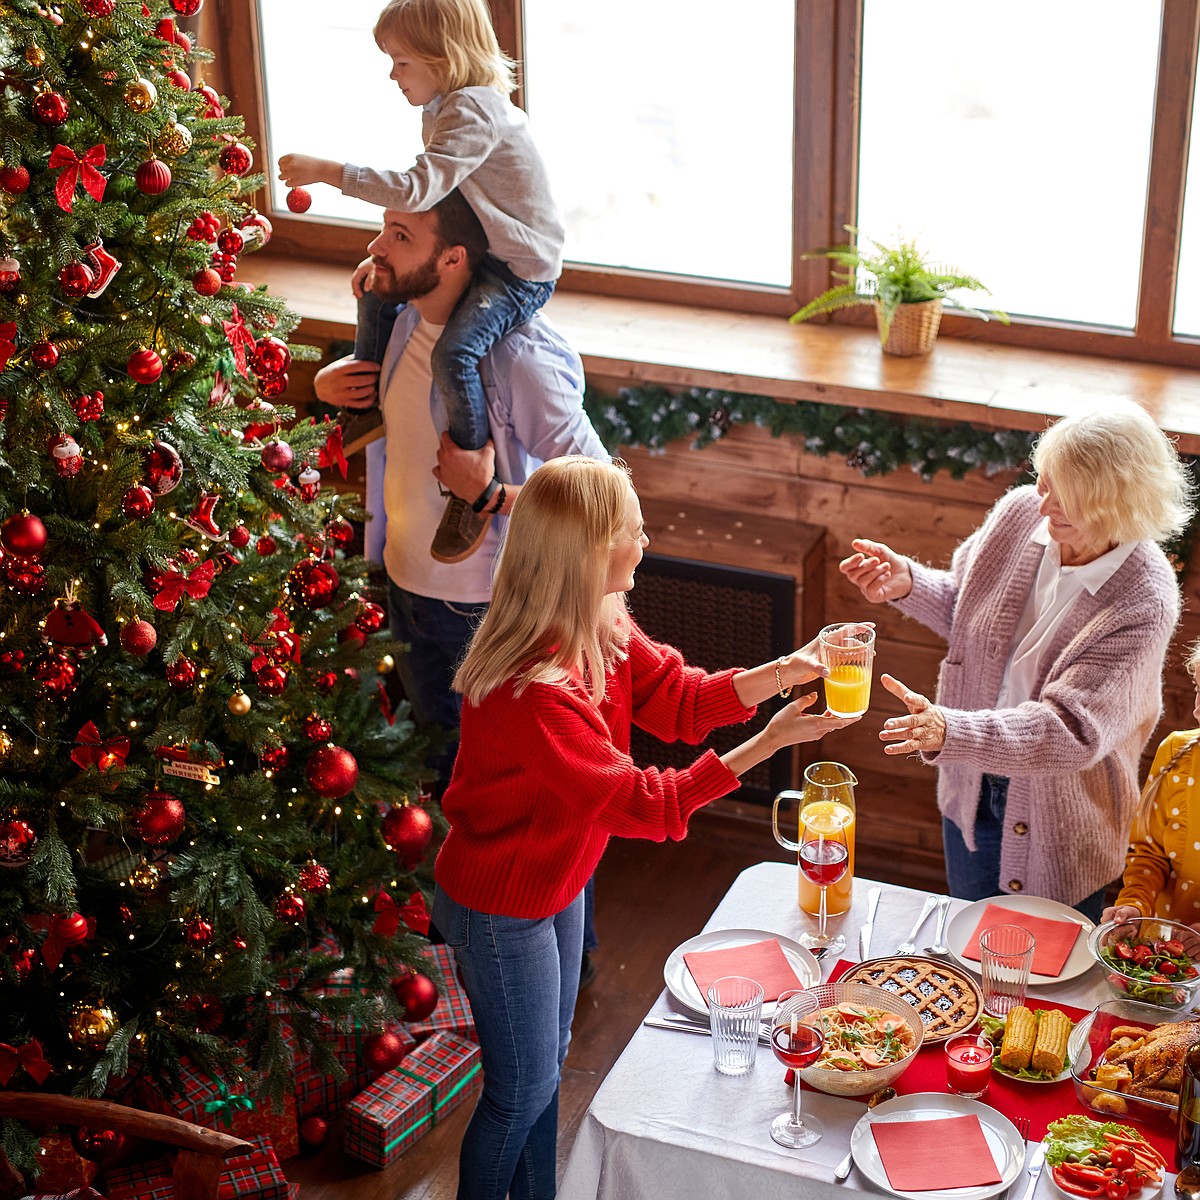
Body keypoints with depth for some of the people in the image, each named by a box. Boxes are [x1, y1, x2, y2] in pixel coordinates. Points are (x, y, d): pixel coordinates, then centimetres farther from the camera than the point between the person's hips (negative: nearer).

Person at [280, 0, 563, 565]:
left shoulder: (475, 111, -25)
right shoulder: (446, 107, 9)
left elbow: (418, 188, -34)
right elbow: (434, 192, 19)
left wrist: (328, 171, -31)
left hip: (520, 269, -11)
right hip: (475, 253, 11)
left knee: (454, 351, -31)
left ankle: (474, 491, -16)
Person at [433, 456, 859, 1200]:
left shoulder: (602, 627, -9)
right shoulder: (532, 690, -38)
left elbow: (678, 699, 0)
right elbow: (639, 804, -33)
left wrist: (782, 672, -16)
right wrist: (766, 745, -33)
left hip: (557, 883, 9)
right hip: (501, 908, -9)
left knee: (549, 1062, 25)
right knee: (522, 1091, 8)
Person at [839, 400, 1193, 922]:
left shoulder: (1143, 603, -30)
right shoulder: (1020, 512, -14)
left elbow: (1073, 732, -34)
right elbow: (965, 610, 6)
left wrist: (951, 732, -46)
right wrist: (908, 583, -15)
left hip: (1062, 821, -5)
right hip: (973, 787, 5)